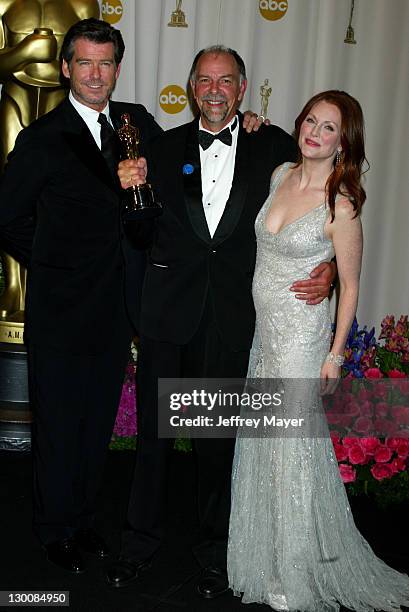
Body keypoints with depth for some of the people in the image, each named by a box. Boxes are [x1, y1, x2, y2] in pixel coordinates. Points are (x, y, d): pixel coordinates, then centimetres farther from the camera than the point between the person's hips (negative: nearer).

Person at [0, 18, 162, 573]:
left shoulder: (138, 122, 5)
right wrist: (52, 265, 1)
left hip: (117, 310, 4)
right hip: (62, 314, -4)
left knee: (98, 424, 18)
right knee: (58, 427, 11)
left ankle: (82, 516, 40)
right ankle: (56, 528, 34)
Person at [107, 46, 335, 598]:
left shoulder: (274, 145, 4)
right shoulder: (166, 147, 7)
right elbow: (146, 234, 9)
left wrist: (327, 268, -10)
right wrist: (132, 191, -9)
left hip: (233, 319, -1)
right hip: (168, 312, 1)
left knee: (217, 438, 12)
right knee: (153, 432, 11)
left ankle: (214, 549, 34)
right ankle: (142, 540, 33)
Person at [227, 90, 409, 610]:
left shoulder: (341, 205, -15)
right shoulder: (280, 174, 2)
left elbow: (349, 285, -9)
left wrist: (335, 353, -8)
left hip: (301, 336, -6)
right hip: (263, 328, 7)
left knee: (293, 448, 5)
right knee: (260, 445, 17)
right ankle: (266, 554, 38)